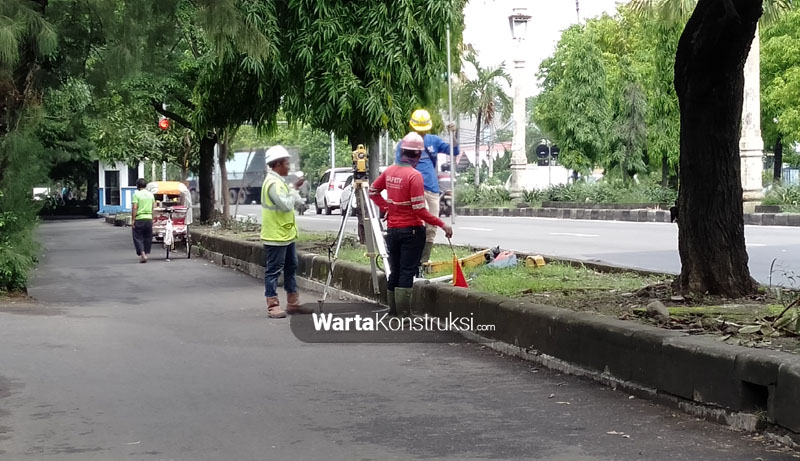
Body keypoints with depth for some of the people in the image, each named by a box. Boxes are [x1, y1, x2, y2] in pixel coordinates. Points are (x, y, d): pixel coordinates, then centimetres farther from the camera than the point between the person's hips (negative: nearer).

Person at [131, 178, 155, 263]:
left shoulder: (136, 194, -8)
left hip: (139, 219, -5)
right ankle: (146, 253, 17)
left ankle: (142, 254, -12)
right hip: (149, 218, 5)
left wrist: (133, 219, -11)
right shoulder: (151, 194, 9)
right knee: (148, 238, 13)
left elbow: (134, 208, -14)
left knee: (138, 237, 1)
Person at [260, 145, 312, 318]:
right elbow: (286, 205, -24)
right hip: (276, 236, -11)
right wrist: (294, 190, -9)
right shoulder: (273, 183, -18)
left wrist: (294, 188, 10)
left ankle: (293, 303, 21)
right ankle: (273, 306, -1)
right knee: (273, 270, -5)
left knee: (290, 267, 14)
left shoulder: (278, 181, 14)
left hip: (286, 234, 11)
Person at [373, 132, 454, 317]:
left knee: (395, 271, 14)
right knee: (407, 272, -4)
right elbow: (419, 209, -20)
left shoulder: (389, 171, 3)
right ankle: (404, 314, -5)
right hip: (411, 230, -6)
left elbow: (373, 191, 15)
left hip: (392, 229, 6)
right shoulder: (414, 175, -17)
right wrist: (442, 225, -16)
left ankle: (393, 310, 21)